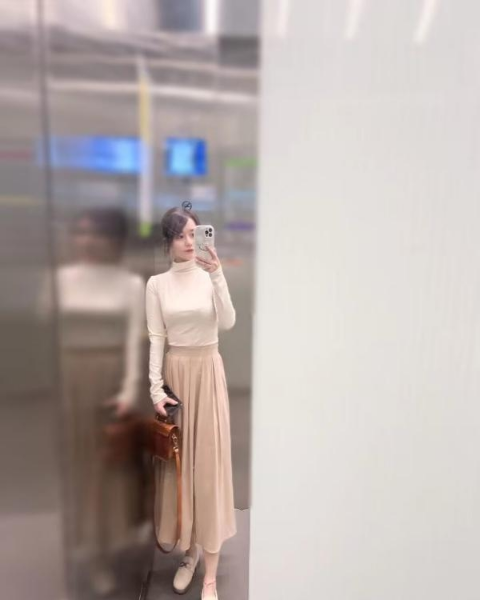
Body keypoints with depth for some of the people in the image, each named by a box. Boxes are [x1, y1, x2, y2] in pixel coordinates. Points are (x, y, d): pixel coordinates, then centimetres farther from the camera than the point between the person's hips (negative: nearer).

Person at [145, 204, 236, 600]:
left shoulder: (210, 278, -1)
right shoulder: (157, 284, 2)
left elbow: (228, 323, -15)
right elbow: (156, 339, -1)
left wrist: (217, 276, -25)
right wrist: (156, 388, -9)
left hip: (208, 372, -1)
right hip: (175, 373, 2)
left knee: (210, 459, 2)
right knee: (179, 461, 9)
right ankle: (190, 550, 32)